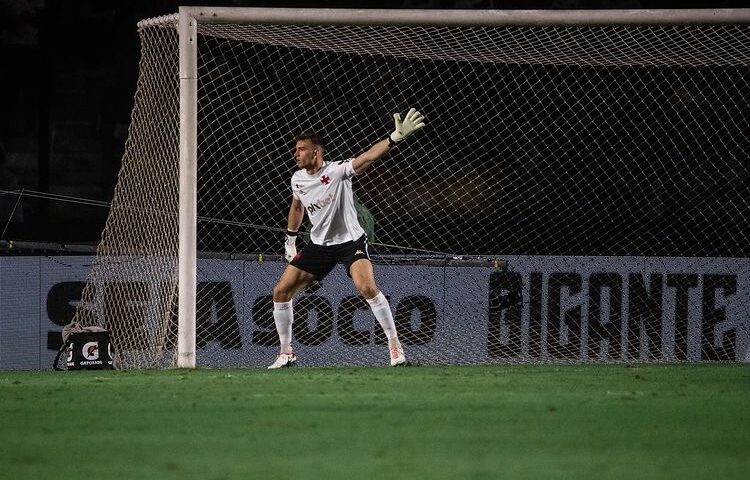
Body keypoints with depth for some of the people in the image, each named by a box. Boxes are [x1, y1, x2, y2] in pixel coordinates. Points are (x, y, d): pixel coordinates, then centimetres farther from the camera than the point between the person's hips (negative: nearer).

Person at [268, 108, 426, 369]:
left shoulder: (337, 171, -20)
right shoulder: (297, 179, -1)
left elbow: (368, 156, -36)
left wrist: (396, 137, -52)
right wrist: (290, 240, 26)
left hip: (350, 240, -6)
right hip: (319, 245, 6)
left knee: (367, 286, -29)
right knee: (281, 290, -2)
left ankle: (394, 344, -15)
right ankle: (286, 352, 13)